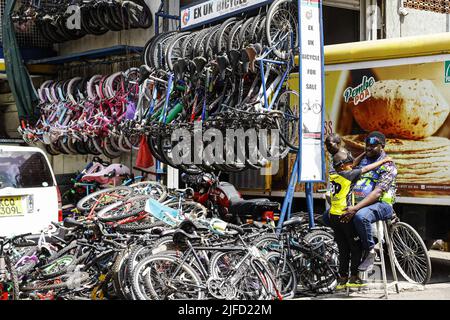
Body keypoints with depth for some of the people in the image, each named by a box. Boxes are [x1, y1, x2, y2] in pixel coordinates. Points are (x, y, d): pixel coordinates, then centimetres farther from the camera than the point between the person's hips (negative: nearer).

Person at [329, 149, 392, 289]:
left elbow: (351, 165, 22)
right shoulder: (348, 175, -11)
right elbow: (367, 168, -6)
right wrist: (384, 160, 5)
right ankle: (354, 278, 4)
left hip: (333, 216, 7)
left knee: (343, 249, 13)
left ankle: (342, 279, 13)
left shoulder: (333, 176, 8)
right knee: (356, 247, 5)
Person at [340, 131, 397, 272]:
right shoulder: (363, 160, 15)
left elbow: (377, 193, -20)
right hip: (359, 202, 8)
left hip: (380, 204, -8)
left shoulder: (388, 165, -8)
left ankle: (370, 251, -17)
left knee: (360, 216, -40)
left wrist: (355, 208, -29)